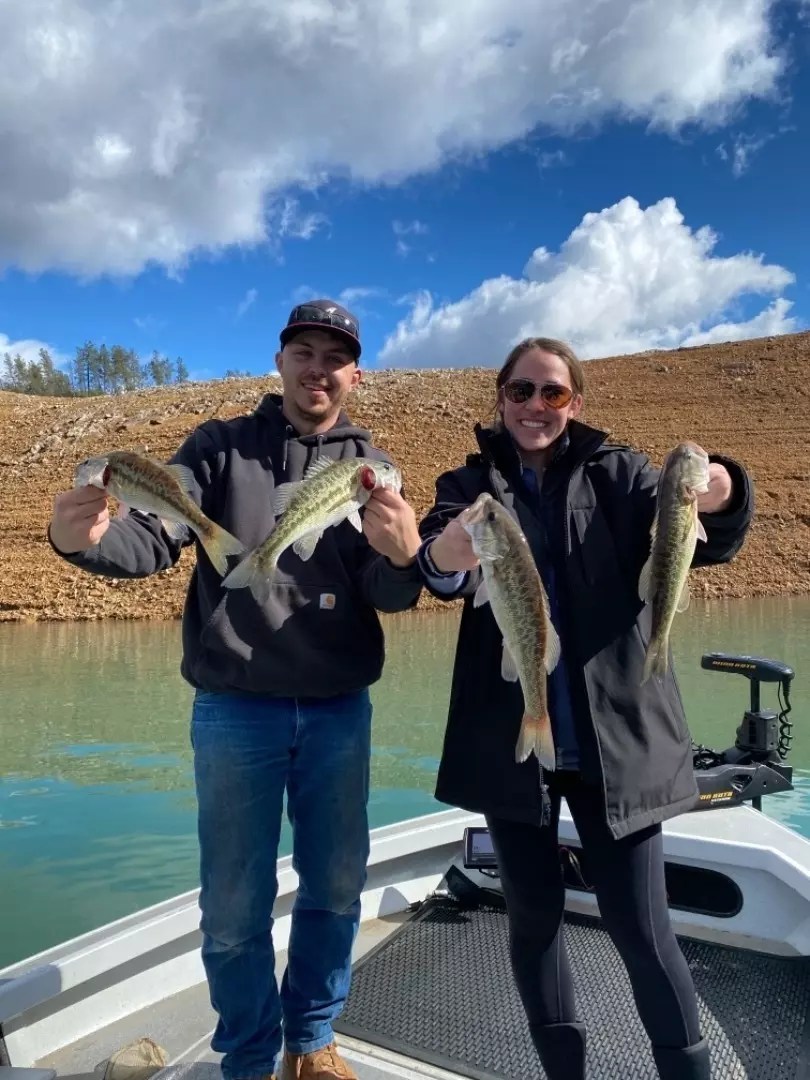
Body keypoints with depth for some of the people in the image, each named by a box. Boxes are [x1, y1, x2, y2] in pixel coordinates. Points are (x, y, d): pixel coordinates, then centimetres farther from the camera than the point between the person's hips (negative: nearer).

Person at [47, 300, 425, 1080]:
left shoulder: (371, 467, 3)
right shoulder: (217, 447, 0)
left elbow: (389, 596, -7)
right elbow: (154, 540, -10)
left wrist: (402, 555, -31)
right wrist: (85, 538, -33)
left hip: (340, 713, 2)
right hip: (234, 712, -2)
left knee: (336, 888, 14)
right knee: (234, 905, 8)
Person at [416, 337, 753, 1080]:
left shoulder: (618, 473, 4)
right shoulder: (470, 484, 4)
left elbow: (704, 539, -11)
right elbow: (438, 565, -16)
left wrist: (717, 497, -34)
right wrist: (447, 555, -41)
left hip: (615, 738, -1)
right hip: (511, 738, 1)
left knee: (639, 924, 4)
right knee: (534, 912, 13)